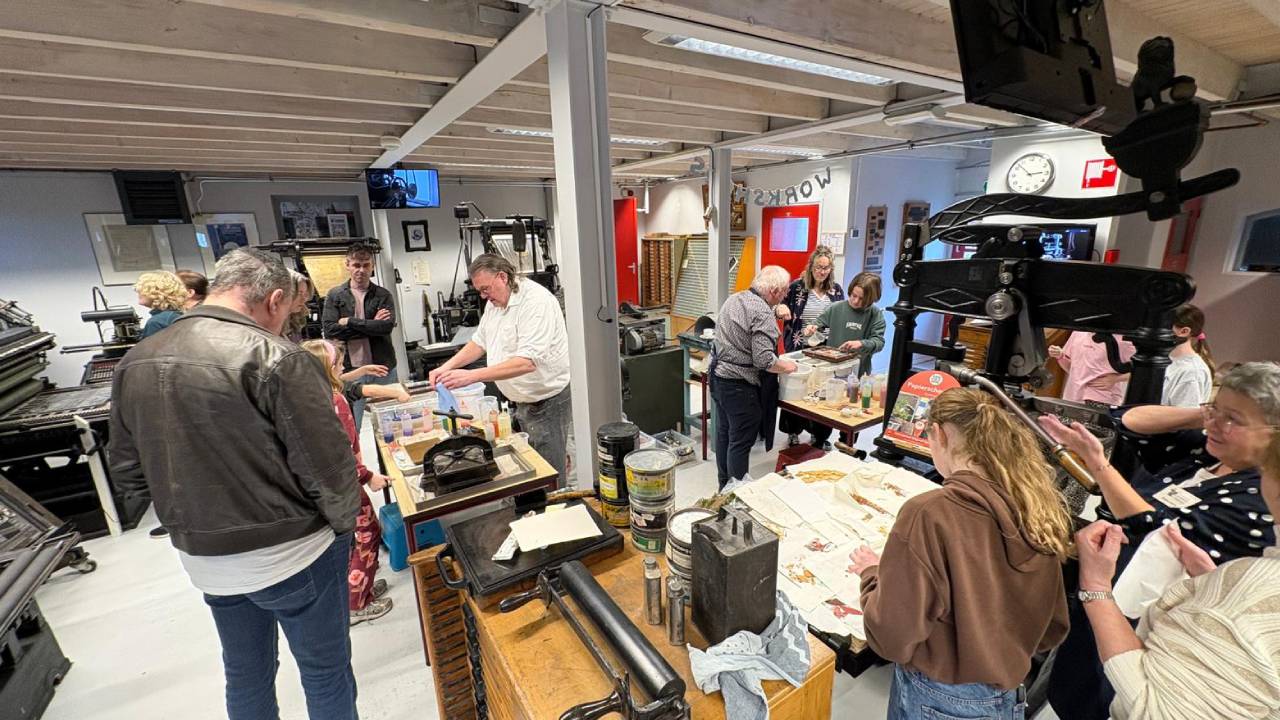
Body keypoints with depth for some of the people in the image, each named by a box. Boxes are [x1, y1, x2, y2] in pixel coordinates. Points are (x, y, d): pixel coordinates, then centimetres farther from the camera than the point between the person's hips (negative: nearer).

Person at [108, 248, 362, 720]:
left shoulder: (135, 362, -1)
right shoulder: (275, 358, -23)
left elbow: (126, 472, 8)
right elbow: (329, 469, -22)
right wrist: (344, 524, -5)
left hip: (203, 558, 7)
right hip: (290, 555, -6)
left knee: (245, 675, 27)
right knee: (326, 673, 15)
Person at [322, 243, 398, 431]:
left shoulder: (383, 295, 4)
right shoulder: (334, 295, 4)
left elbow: (388, 325, -12)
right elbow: (329, 330, -8)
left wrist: (351, 322, -10)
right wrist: (371, 325, -11)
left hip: (383, 367, 1)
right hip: (351, 369, -1)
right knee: (356, 428, 5)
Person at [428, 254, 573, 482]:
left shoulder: (537, 302, -22)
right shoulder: (495, 302, 8)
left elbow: (527, 362, -32)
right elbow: (479, 342, 17)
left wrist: (471, 376, -33)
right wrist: (447, 367, 1)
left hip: (547, 402, -9)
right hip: (521, 401, 9)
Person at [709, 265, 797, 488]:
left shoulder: (733, 299, 7)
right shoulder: (763, 313, -20)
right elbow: (764, 360, -24)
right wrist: (787, 366, -7)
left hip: (718, 376, 9)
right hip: (740, 386, -9)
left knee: (724, 434, 19)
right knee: (741, 442, 4)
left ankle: (725, 485, 34)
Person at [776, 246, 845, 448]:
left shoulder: (836, 290, 4)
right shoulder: (797, 286, -5)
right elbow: (779, 309, 2)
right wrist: (780, 308, -22)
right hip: (798, 348, -2)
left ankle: (818, 434, 27)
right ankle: (793, 433, 23)